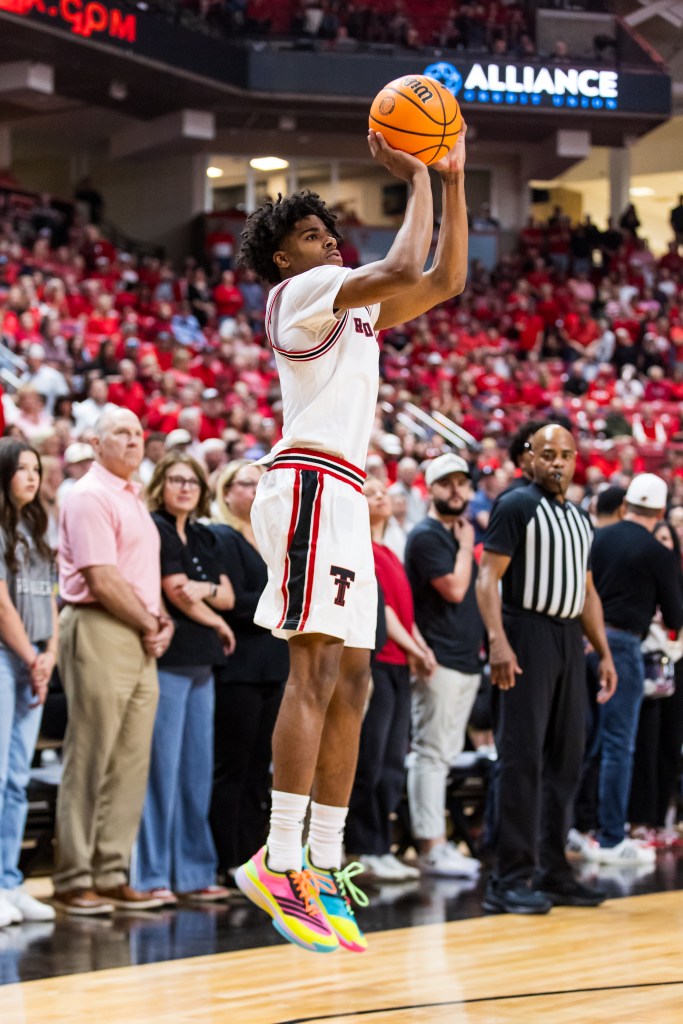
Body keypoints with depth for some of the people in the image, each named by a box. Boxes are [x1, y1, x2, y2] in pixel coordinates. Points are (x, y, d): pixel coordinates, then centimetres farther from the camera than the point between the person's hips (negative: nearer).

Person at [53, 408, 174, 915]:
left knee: (131, 761, 8)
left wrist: (161, 620, 6)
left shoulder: (132, 498, 20)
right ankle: (74, 879, 0)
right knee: (89, 762, -5)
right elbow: (102, 580, -15)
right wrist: (149, 626, -7)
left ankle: (112, 875, 14)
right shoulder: (89, 497, -9)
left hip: (141, 641, 9)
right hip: (100, 632, -9)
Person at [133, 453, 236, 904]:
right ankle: (153, 876, -4)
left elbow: (228, 596, 11)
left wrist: (205, 589, -10)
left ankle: (195, 873, 13)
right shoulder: (153, 529, -5)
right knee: (161, 768, -8)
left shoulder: (205, 538, 17)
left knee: (198, 770, 8)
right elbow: (176, 594, -10)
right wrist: (218, 624, 3)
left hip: (201, 664, 8)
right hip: (167, 661, -8)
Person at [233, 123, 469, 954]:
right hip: (311, 483, -10)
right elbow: (403, 270, -18)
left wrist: (453, 179, 17)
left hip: (341, 495, 10)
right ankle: (279, 862, -24)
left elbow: (444, 280, 23)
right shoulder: (301, 290, -3)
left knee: (349, 679, 6)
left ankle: (323, 866, 6)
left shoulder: (353, 306, 25)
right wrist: (415, 179, -7)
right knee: (316, 670, -18)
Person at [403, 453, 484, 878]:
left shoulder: (462, 534, 18)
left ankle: (438, 842, 15)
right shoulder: (426, 536, -9)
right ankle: (431, 847, -9)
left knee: (444, 756, 11)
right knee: (432, 754, -8)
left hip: (467, 660, 9)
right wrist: (466, 545, -7)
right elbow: (453, 588, -18)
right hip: (440, 662, -9)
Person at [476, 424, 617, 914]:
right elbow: (489, 575, -12)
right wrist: (498, 641, -23)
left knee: (566, 759, 9)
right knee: (522, 758, -9)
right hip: (527, 635, -8)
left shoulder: (580, 519, 17)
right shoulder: (517, 505, -5)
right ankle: (512, 878, -8)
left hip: (569, 640, 8)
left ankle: (553, 871, 15)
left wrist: (604, 653, 16)